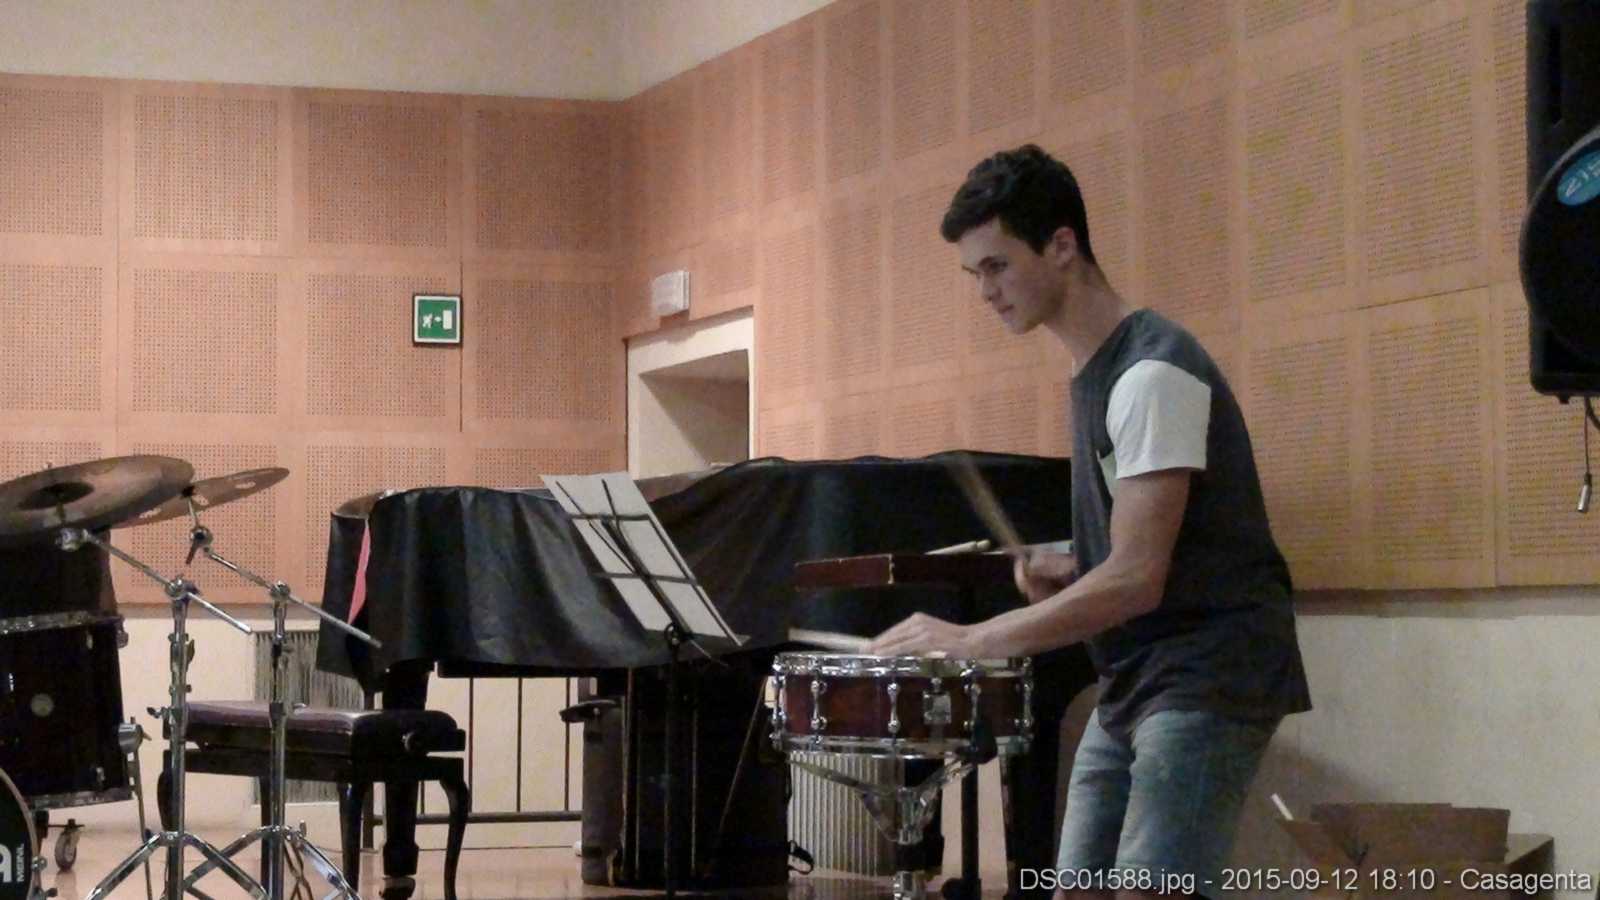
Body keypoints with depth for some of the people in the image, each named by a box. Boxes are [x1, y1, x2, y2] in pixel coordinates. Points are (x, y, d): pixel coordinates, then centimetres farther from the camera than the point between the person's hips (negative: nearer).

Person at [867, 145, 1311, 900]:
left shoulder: (1152, 372, -17)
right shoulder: (1092, 374, 13)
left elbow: (1138, 578, -23)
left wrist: (970, 641, -23)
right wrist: (1068, 573, 3)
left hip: (1209, 685, -9)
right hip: (1134, 687, 9)